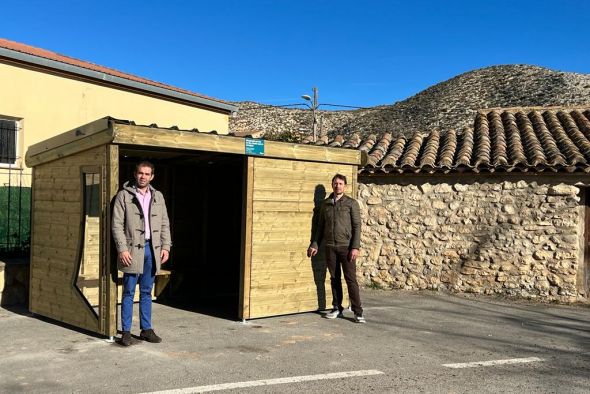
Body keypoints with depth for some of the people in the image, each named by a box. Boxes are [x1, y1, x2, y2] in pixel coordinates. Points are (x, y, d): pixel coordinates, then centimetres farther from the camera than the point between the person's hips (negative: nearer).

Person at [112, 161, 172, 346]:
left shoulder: (158, 197, 12)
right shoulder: (124, 195, -1)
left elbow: (165, 224, 13)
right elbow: (117, 224, -5)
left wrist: (166, 246, 3)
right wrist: (122, 249, -13)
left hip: (152, 249, 4)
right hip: (132, 249, -4)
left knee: (146, 292, 12)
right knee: (129, 292, 2)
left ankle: (146, 329, 20)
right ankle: (126, 331, 11)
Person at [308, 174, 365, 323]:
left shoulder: (351, 203, 0)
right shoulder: (325, 204, 10)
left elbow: (357, 226, -5)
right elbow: (320, 226, 14)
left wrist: (355, 247, -13)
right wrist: (314, 244, 8)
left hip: (346, 246, -3)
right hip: (330, 247, 3)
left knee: (351, 279, -4)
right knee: (334, 279, 9)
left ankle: (358, 312, 0)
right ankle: (337, 309, 19)